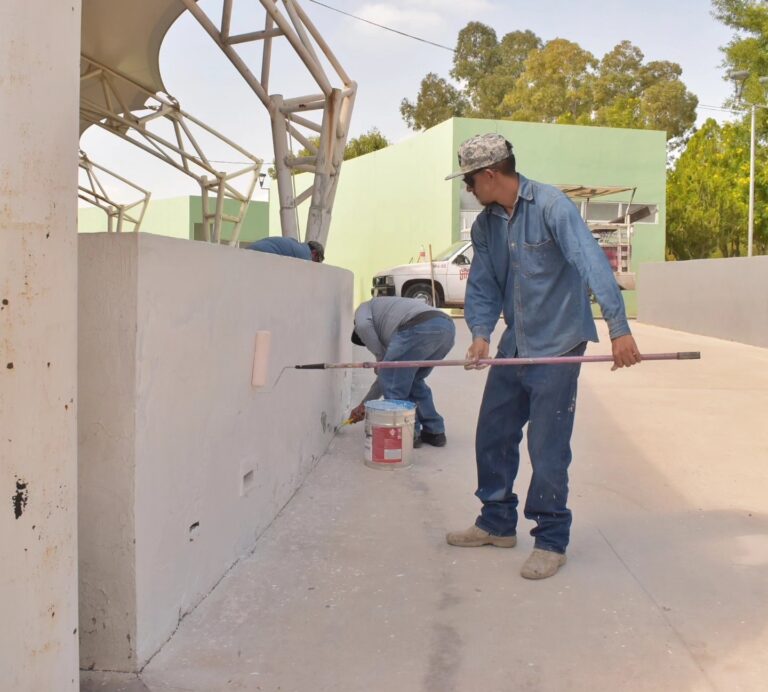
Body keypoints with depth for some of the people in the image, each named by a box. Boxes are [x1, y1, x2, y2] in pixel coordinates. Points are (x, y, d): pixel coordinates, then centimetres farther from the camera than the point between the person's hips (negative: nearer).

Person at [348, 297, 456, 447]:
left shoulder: (364, 308, 28)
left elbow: (363, 326, 1)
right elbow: (389, 376, 44)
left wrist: (379, 357, 14)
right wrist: (363, 406, 53)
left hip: (418, 327, -8)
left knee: (392, 378, 10)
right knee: (414, 380, 27)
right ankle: (434, 432, 27)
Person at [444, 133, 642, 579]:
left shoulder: (551, 206, -16)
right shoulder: (485, 224, 6)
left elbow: (592, 262, -25)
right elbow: (482, 286, 6)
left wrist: (618, 327, -33)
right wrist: (481, 333, -12)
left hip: (558, 345, -7)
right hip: (514, 347, 7)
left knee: (547, 448, -3)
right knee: (493, 436, 12)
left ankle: (551, 542, 13)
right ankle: (498, 523, 30)